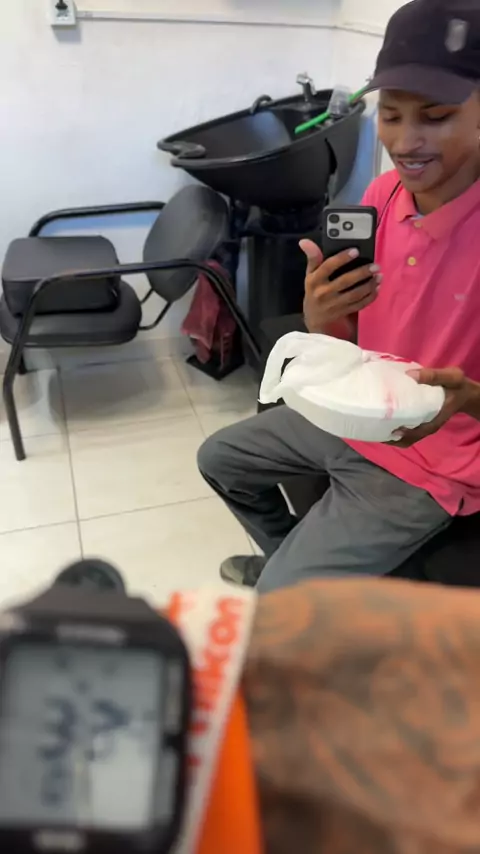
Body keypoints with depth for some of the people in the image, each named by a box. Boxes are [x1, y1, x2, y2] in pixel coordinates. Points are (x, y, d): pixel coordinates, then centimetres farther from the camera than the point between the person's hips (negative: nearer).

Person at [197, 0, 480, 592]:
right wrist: (320, 316, -21)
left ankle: (293, 572, 26)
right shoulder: (381, 193, -5)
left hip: (432, 462, -6)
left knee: (279, 606, -11)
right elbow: (344, 345, 1)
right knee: (220, 459, 19)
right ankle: (290, 556, 40)